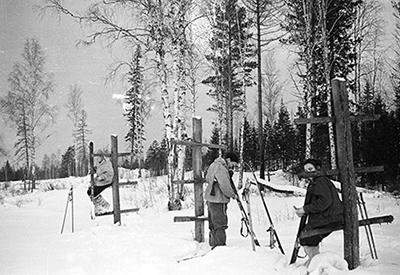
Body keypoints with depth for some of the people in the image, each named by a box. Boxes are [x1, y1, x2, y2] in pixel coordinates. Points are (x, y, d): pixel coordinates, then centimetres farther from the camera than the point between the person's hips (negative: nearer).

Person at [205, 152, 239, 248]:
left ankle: (213, 245, 26)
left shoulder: (214, 165, 14)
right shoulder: (221, 168, -18)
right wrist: (233, 195, -4)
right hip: (218, 201, -10)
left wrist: (229, 174, 7)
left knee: (213, 225, 17)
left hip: (211, 199, 10)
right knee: (220, 225, -7)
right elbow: (225, 186, -21)